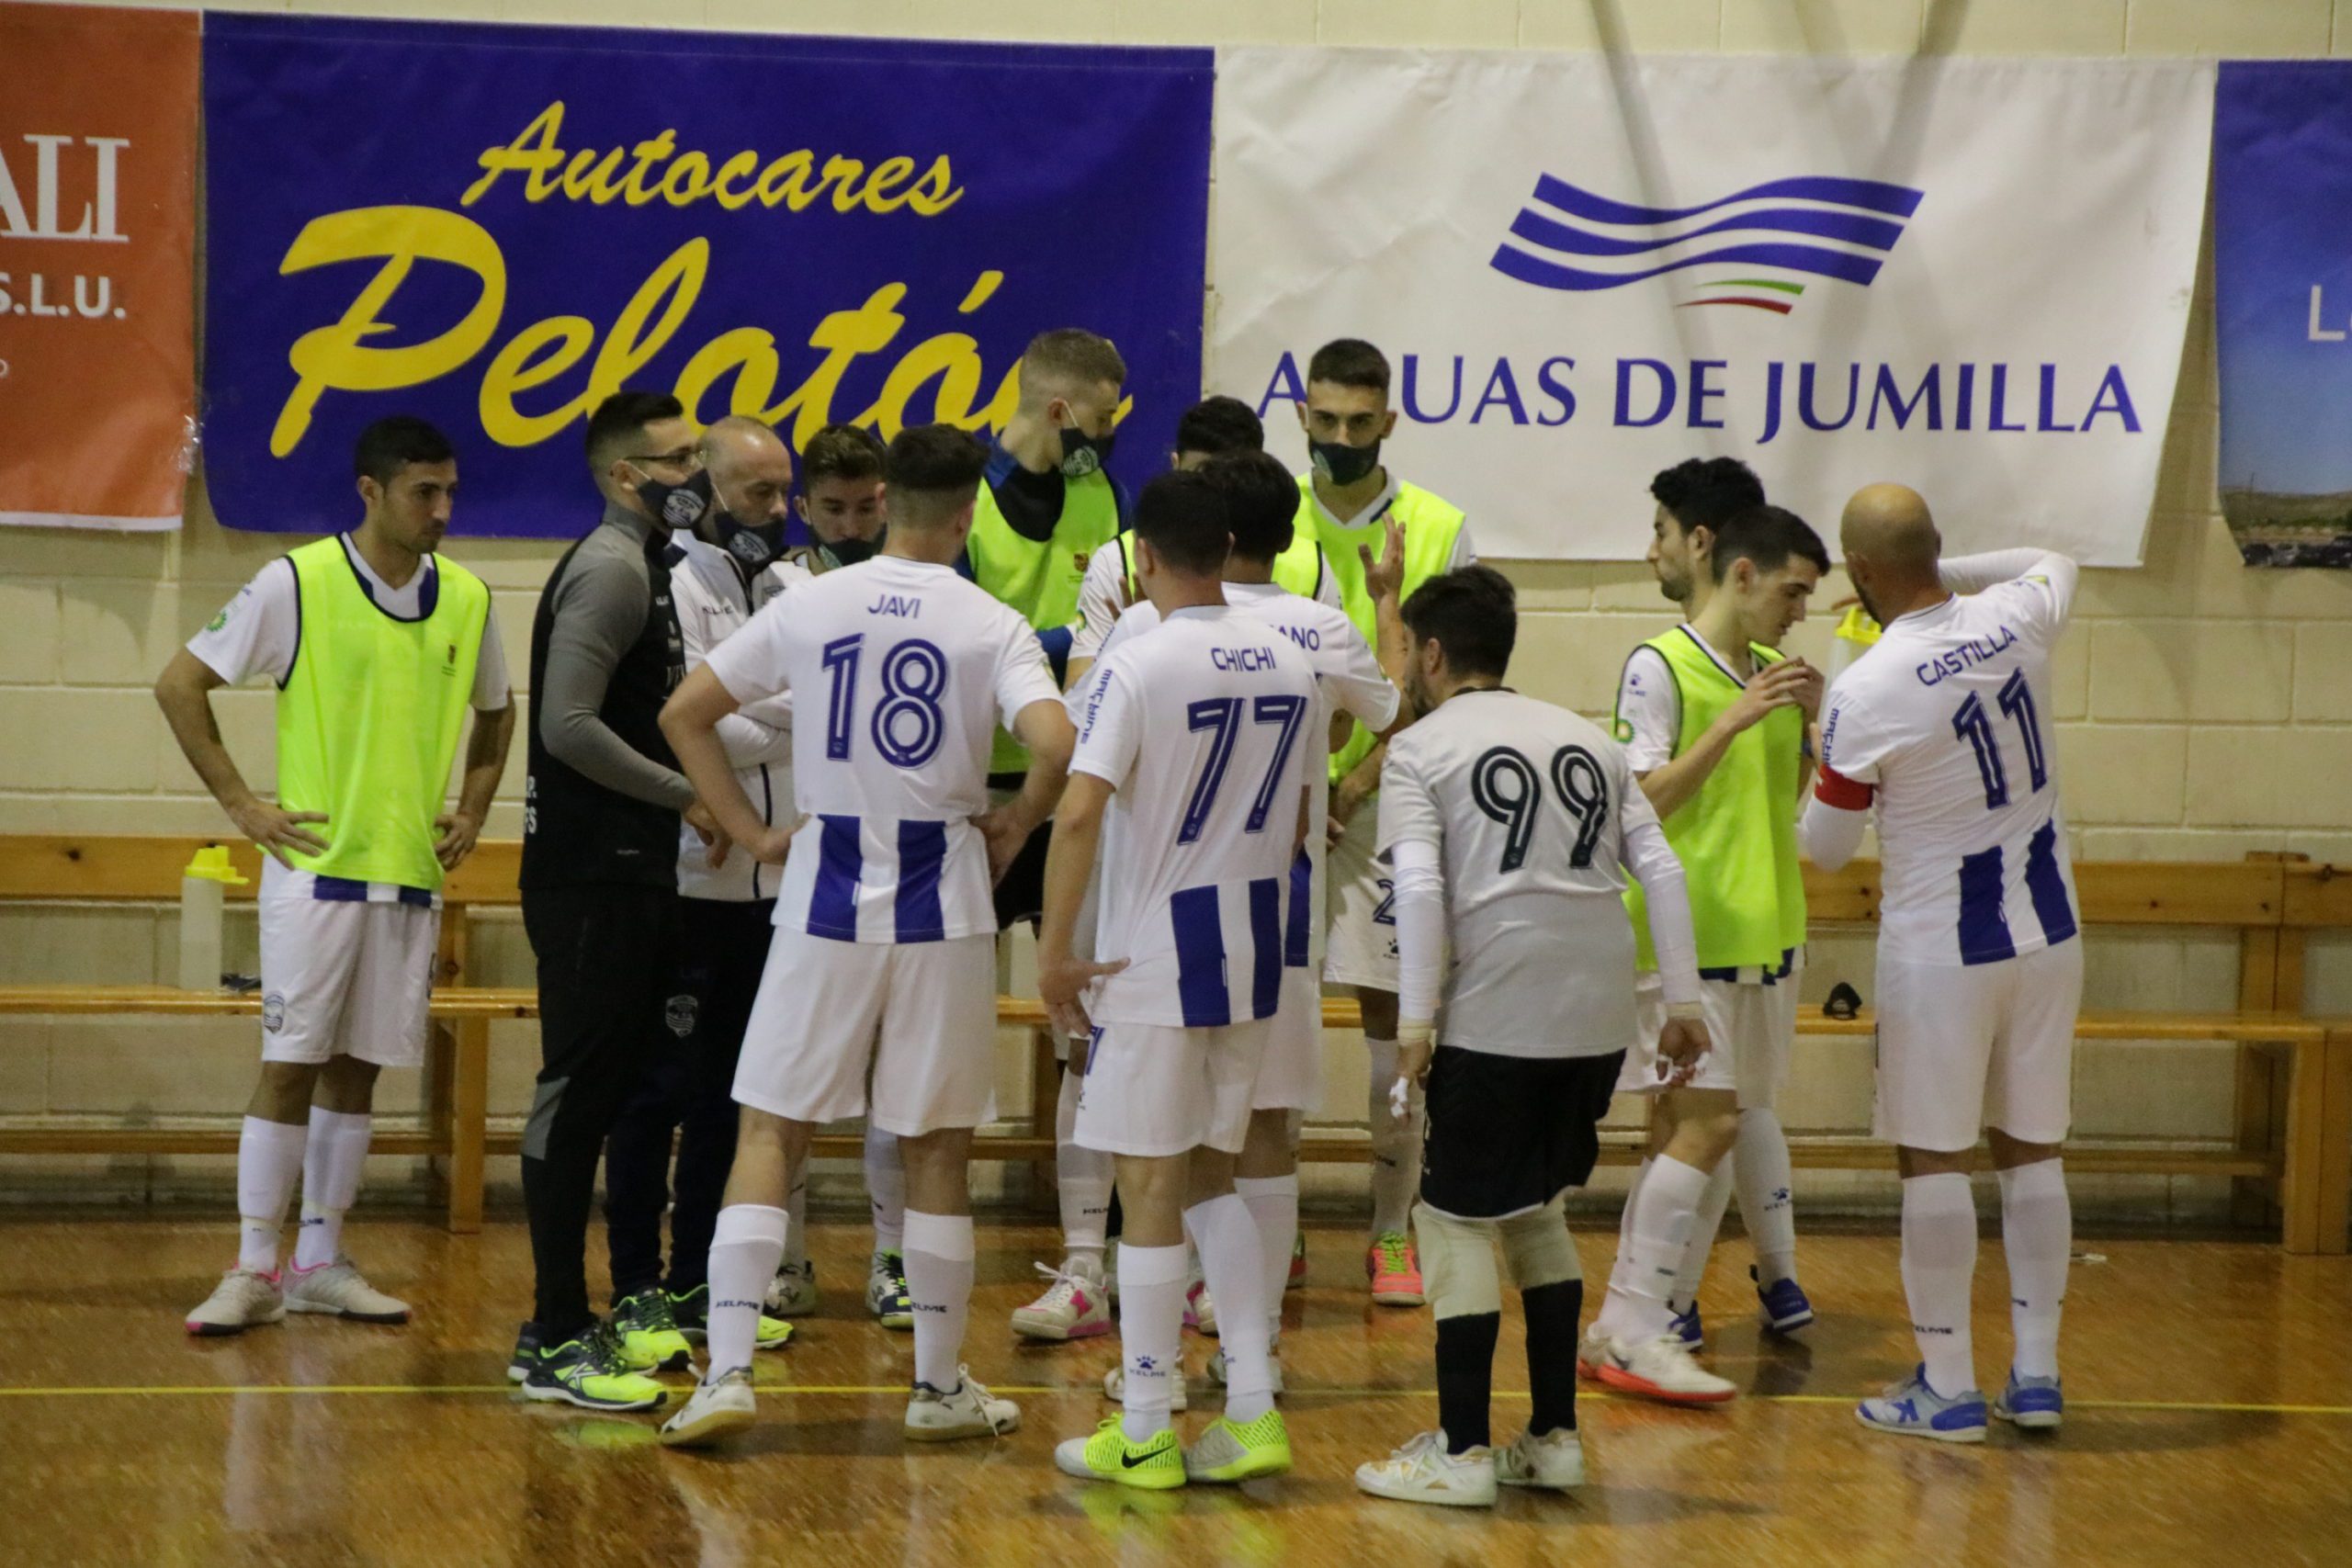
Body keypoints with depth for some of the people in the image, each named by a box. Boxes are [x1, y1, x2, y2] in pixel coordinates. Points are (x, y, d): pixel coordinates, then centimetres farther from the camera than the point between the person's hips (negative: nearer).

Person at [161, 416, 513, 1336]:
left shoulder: (467, 599, 5)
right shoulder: (298, 583, -8)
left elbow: (494, 711, 24)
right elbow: (180, 685, -3)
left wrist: (472, 813, 11)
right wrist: (241, 803, -6)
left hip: (412, 874, 4)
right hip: (315, 868, -4)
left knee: (357, 1068, 9)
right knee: (290, 1063, -3)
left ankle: (321, 1260, 17)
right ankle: (254, 1270, 1)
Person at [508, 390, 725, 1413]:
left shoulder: (645, 566, 18)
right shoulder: (610, 569, -14)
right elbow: (569, 724, -23)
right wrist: (688, 794, -17)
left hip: (628, 869, 10)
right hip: (590, 875, -10)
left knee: (611, 1088, 12)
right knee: (580, 1090, -9)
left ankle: (568, 1322, 18)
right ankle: (554, 1339, -7)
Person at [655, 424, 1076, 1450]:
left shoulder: (809, 607, 1)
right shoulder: (992, 627, -6)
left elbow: (683, 716, 5)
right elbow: (1056, 748, -21)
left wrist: (754, 833, 9)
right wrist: (1013, 827, -2)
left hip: (825, 899, 1)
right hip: (942, 906, -1)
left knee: (770, 1133, 6)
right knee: (935, 1146, 9)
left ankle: (727, 1371, -5)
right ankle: (941, 1386, 16)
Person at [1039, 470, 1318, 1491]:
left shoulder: (1138, 668, -14)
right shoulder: (1290, 667, 6)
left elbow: (1081, 813, -23)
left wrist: (1053, 954, -17)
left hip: (1151, 963, -6)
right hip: (1252, 962, 6)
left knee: (1152, 1186, 1)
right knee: (1208, 1176, 17)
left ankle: (1143, 1436, 7)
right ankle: (1253, 1413, 11)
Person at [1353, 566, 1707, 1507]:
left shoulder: (1419, 749, 1)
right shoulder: (1588, 739, 18)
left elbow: (1419, 887, -12)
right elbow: (1661, 870, 10)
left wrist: (1416, 1019, -13)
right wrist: (1683, 999, 10)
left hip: (1498, 1014, -6)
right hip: (1601, 1012, 6)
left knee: (1458, 1217, 5)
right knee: (1535, 1208, 20)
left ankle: (1461, 1452, 2)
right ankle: (1554, 1437, 19)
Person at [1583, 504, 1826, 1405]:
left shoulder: (1770, 671, 13)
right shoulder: (1660, 666, -11)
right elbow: (1643, 802, -15)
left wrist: (1810, 722, 2)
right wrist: (1733, 722, -21)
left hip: (1757, 931, 8)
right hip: (1682, 932, -8)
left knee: (1679, 1128, 8)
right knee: (1708, 1123, -14)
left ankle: (1625, 1331, 12)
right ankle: (1638, 1331, -11)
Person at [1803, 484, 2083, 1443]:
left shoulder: (1866, 695, -20)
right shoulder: (2016, 619, -6)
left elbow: (1824, 849, -6)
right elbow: (2054, 562, 22)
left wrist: (1821, 767, 12)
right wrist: (1942, 574, 15)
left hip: (1940, 948, -5)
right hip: (2047, 931, 5)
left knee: (1933, 1158, 3)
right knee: (2033, 1151, 12)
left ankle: (1947, 1388, 5)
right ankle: (2035, 1374, 16)